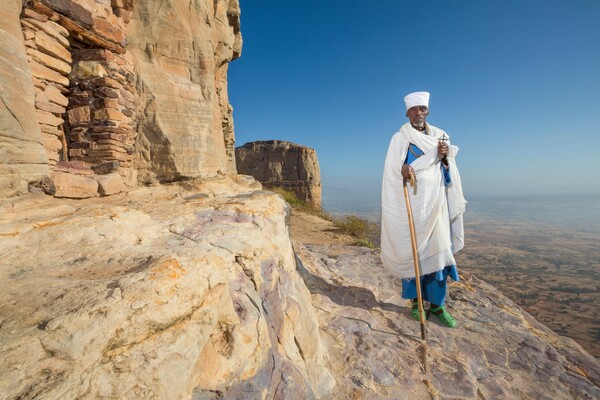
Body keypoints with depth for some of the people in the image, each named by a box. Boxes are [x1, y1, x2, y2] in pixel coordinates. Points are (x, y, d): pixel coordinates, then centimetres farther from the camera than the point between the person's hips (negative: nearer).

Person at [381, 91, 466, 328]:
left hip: (435, 200, 4)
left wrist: (445, 157, -6)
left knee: (437, 250, 1)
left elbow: (448, 169, 15)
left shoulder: (440, 136, 16)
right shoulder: (399, 139, 4)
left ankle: (437, 304, 12)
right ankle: (415, 301, 12)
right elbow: (393, 169, -5)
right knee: (411, 250, -1)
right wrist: (403, 170, -27)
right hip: (410, 201, -3)